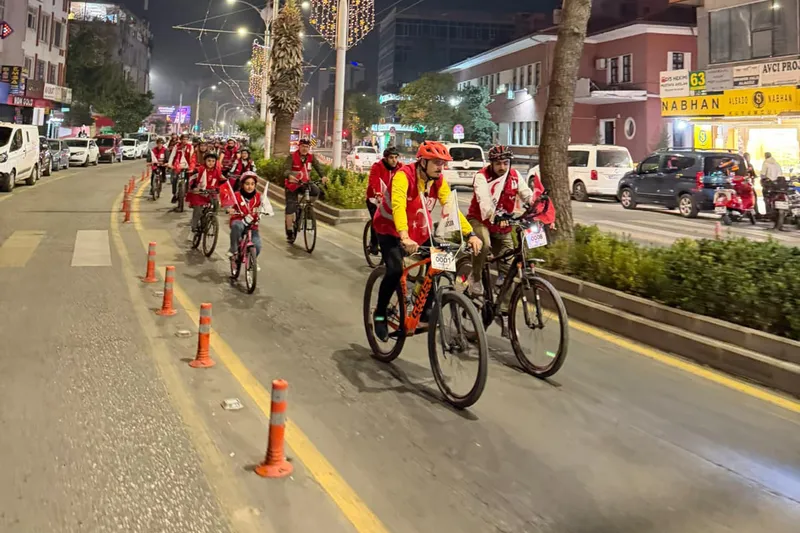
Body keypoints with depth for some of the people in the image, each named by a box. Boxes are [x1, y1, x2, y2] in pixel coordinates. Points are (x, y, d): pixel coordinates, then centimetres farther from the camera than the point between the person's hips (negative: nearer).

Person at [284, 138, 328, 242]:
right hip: (292, 184, -2)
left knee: (316, 191, -29)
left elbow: (318, 167, -15)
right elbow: (286, 169, -24)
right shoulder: (292, 156, -12)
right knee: (290, 208, -3)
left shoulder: (311, 157, -2)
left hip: (305, 183, 2)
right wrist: (290, 175, -48)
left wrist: (323, 176, -37)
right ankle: (289, 232, 9)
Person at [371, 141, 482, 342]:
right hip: (391, 229, -6)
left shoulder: (439, 181, -10)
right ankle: (380, 314, -2)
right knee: (395, 270, -24)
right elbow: (398, 206, -41)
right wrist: (405, 238, -55)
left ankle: (425, 309, 11)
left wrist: (470, 234, -30)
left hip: (420, 230, 6)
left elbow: (452, 208, -17)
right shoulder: (403, 176, -28)